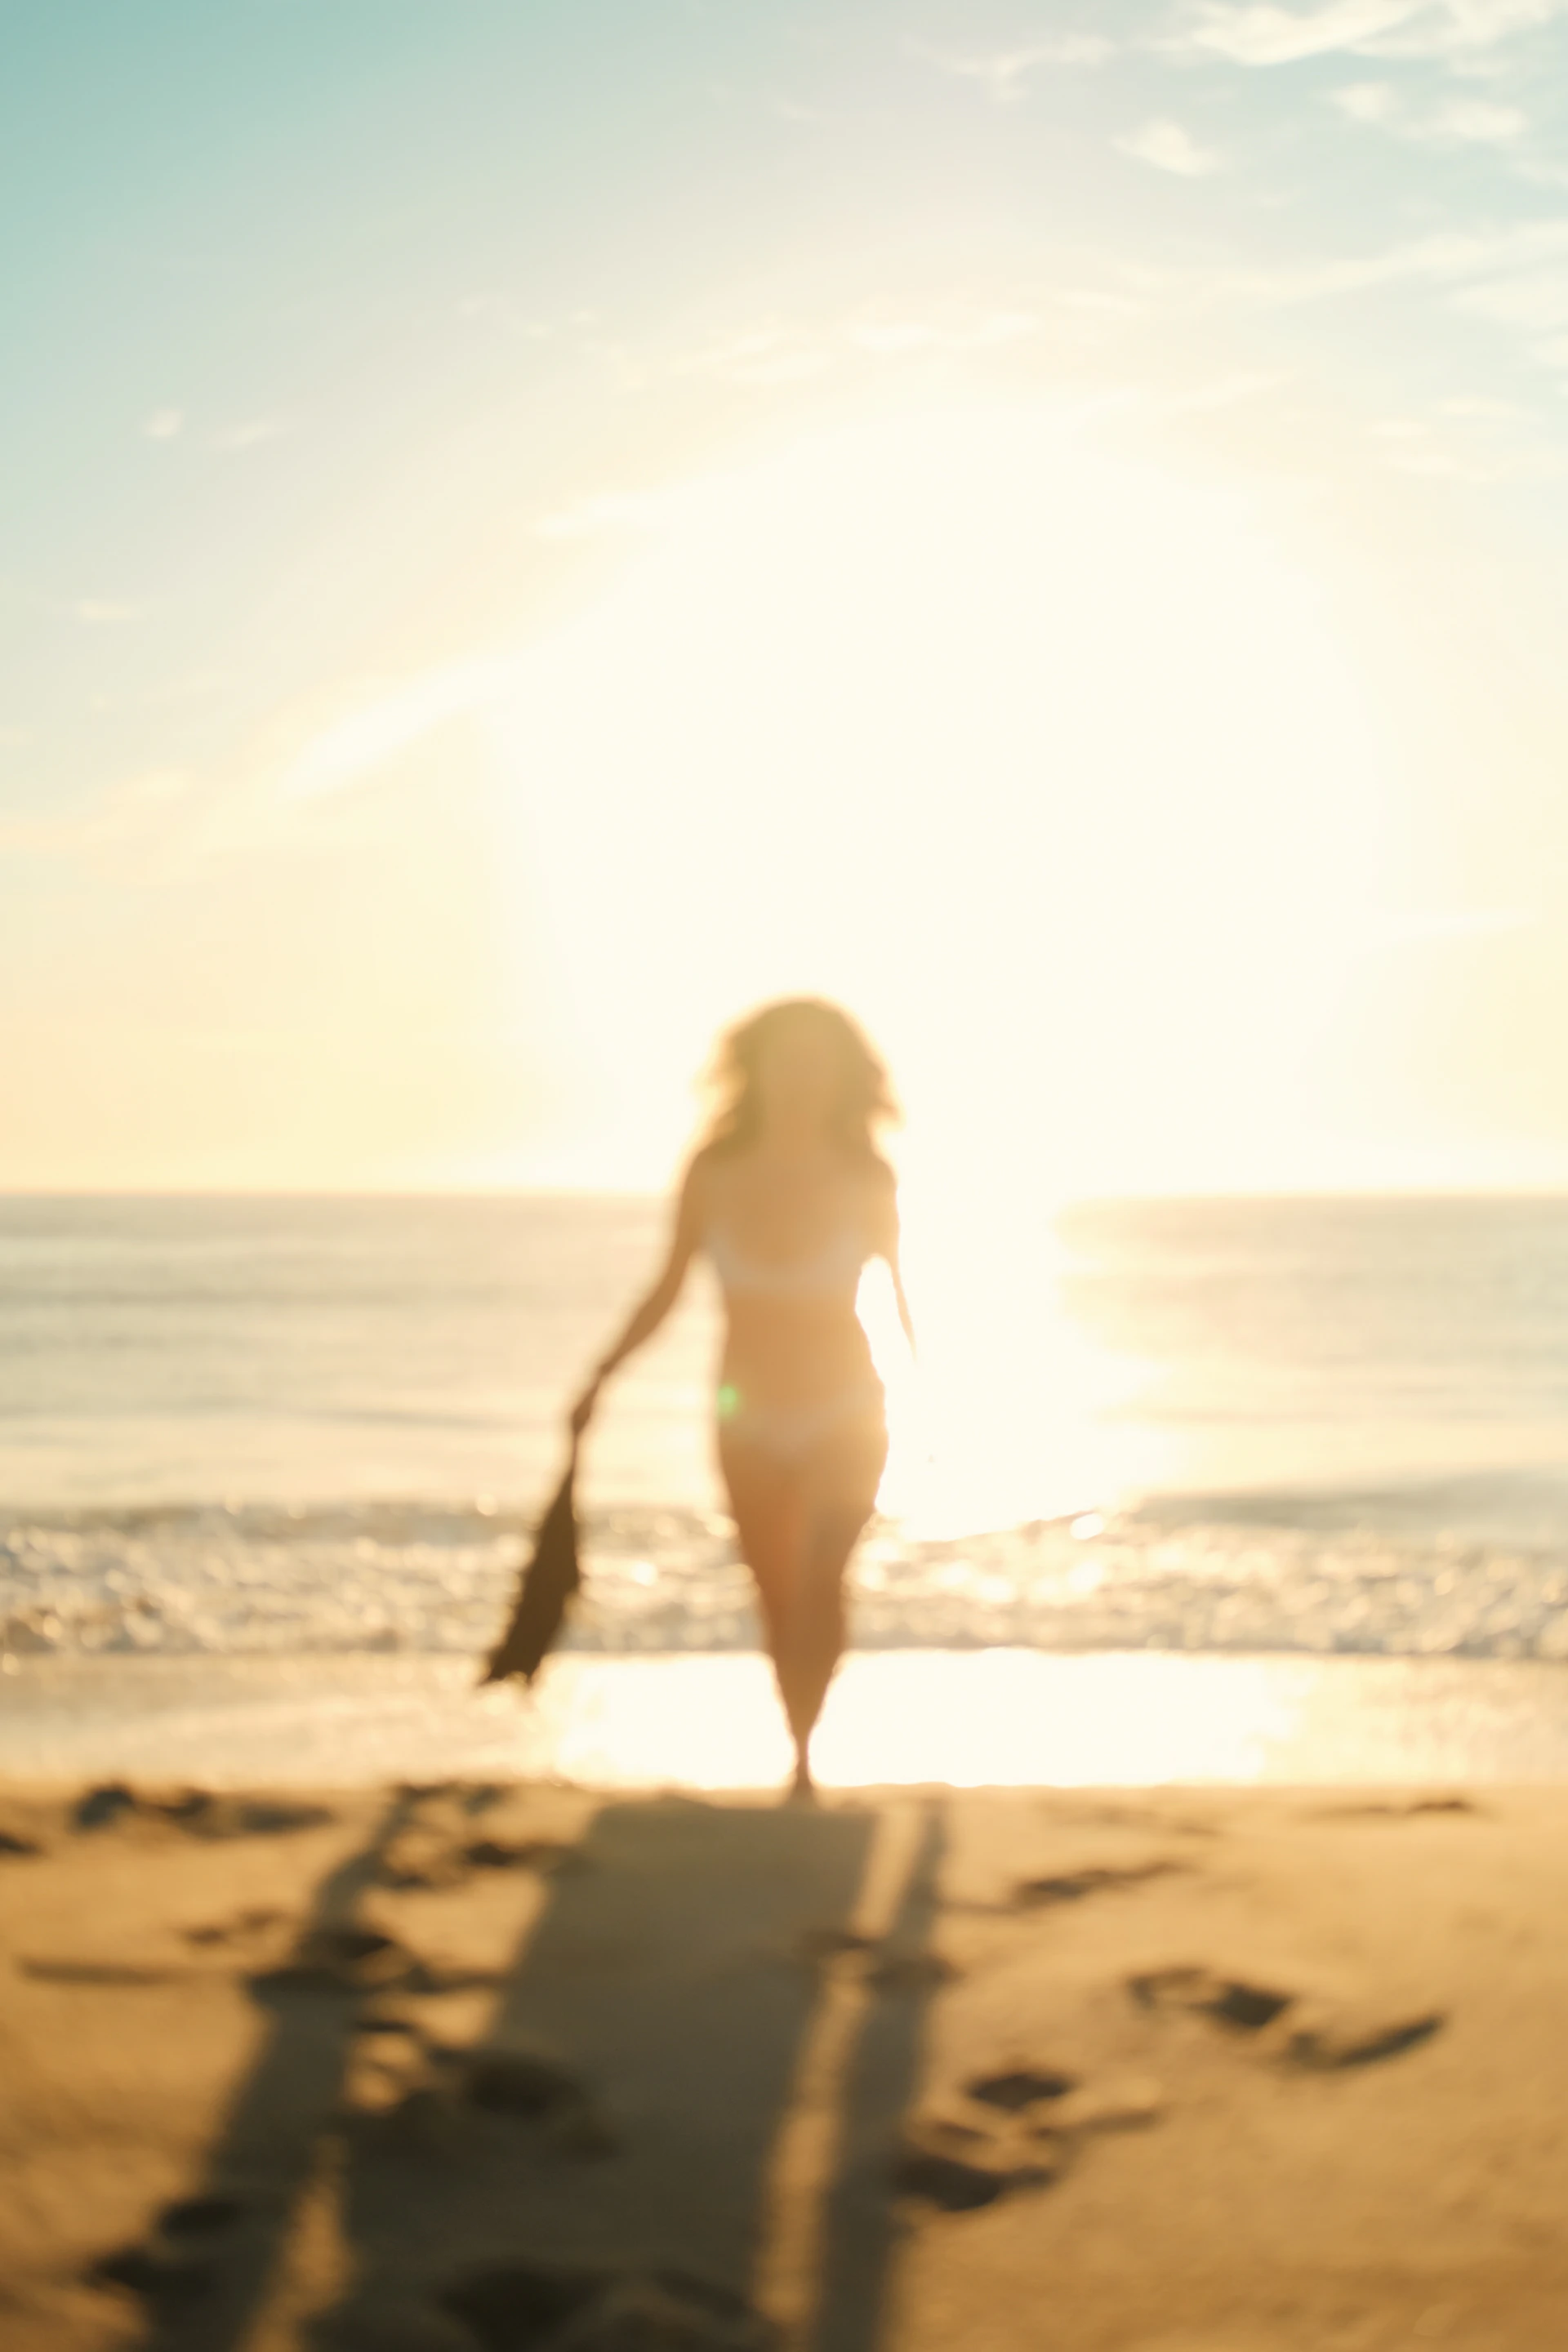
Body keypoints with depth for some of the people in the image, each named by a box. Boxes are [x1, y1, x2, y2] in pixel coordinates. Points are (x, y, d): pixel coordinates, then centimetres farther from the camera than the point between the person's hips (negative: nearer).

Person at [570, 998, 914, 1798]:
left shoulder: (866, 1181, -12)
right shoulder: (714, 1175, -10)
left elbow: (900, 1293, 4)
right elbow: (667, 1289, 2)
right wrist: (603, 1373, -8)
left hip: (845, 1416, -2)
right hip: (751, 1423, 2)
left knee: (821, 1576, -26)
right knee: (781, 1607, 13)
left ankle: (803, 1762, -31)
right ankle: (802, 1761, 31)